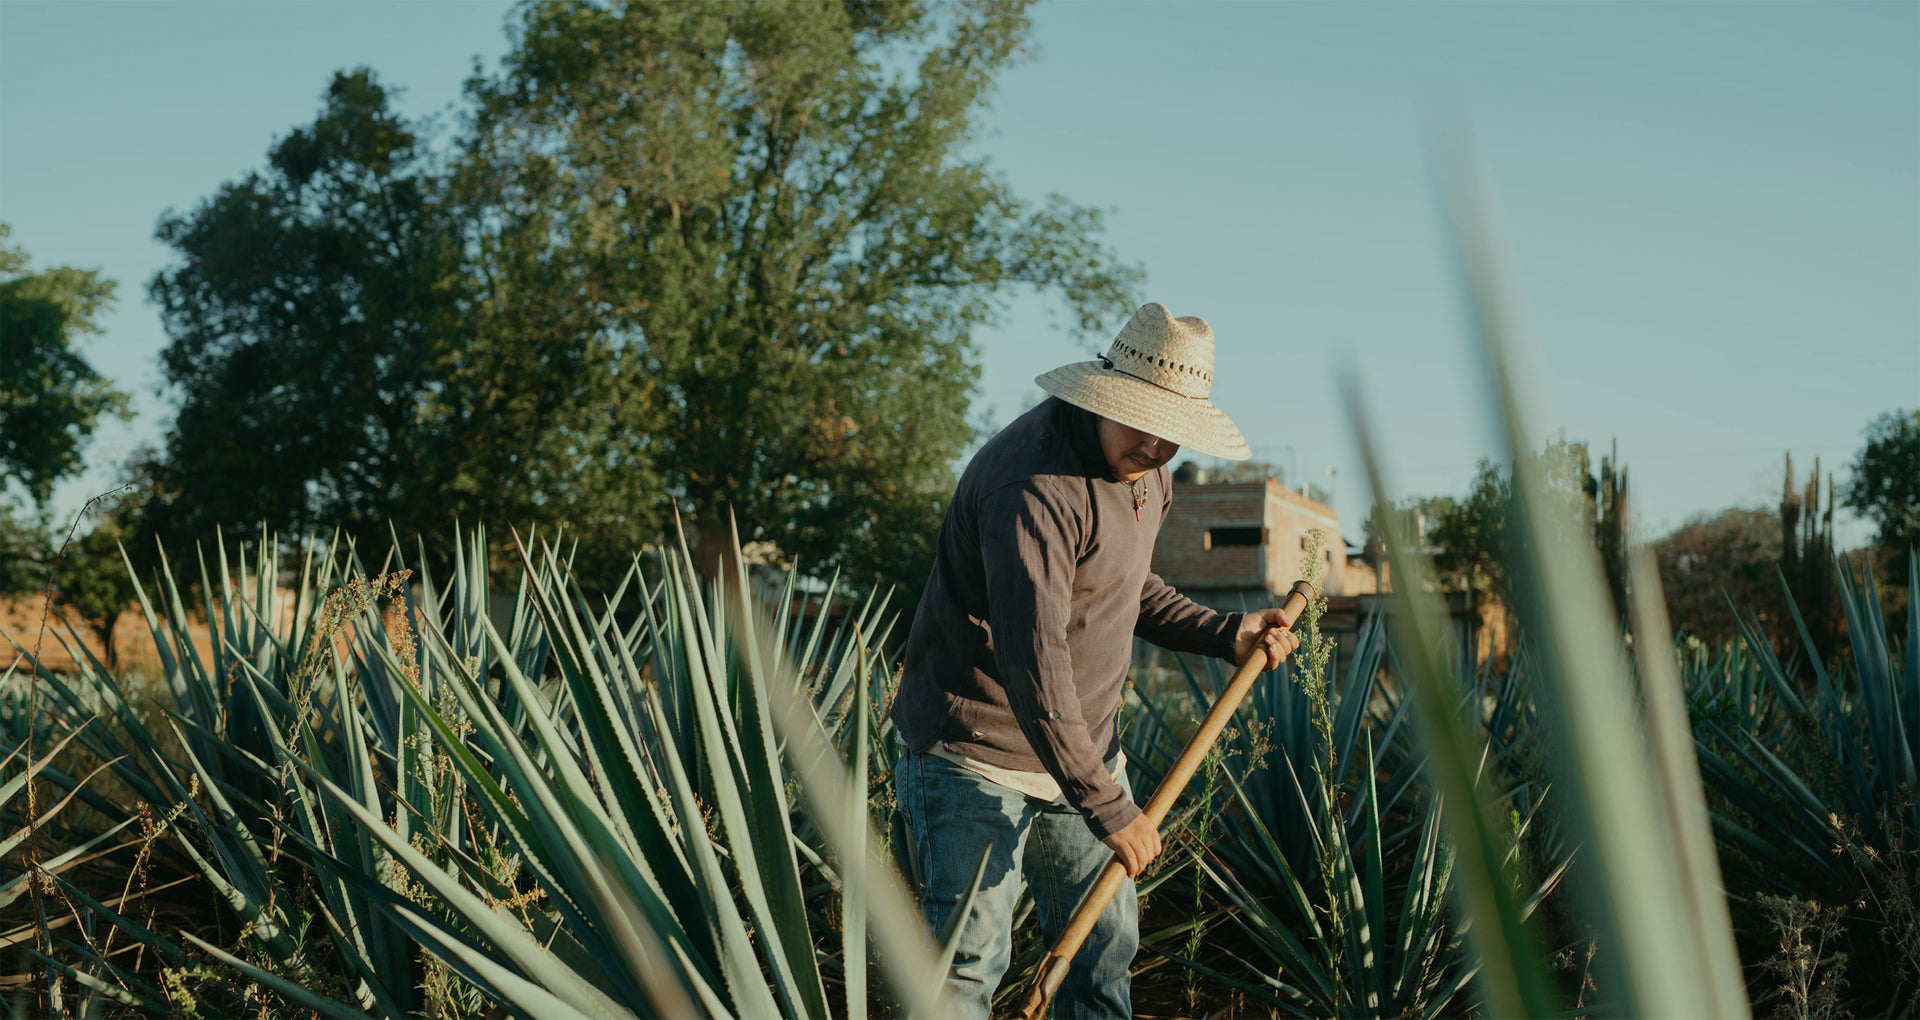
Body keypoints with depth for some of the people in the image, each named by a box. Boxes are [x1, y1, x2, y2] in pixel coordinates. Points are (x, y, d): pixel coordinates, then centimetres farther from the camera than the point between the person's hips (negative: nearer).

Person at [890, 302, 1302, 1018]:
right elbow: (1031, 656, -31)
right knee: (968, 963, -7)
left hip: (1085, 744, 9)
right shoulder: (1034, 481, -26)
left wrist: (1224, 635, 8)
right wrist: (1104, 804, -30)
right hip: (979, 755, -9)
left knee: (1106, 945, 13)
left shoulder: (1146, 475, 6)